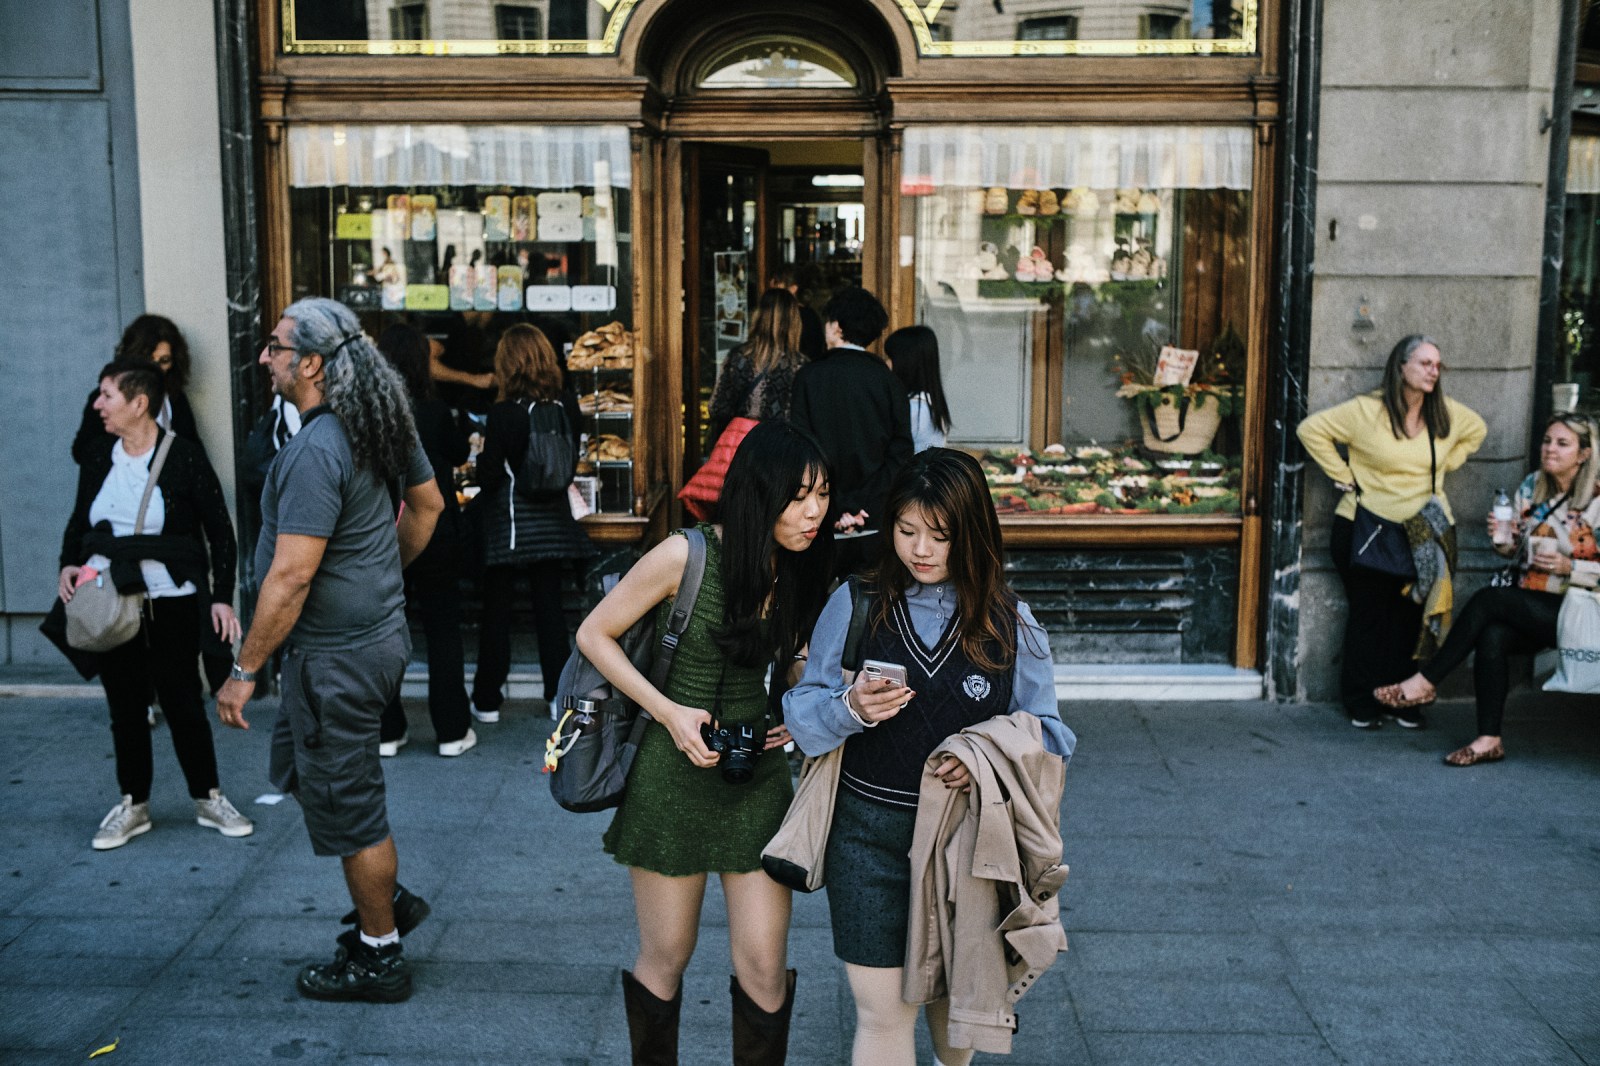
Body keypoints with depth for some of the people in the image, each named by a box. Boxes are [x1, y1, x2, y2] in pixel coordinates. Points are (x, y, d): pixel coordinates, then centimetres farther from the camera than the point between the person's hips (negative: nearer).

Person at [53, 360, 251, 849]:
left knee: (183, 702, 4)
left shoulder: (185, 456, -10)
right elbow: (79, 522, 17)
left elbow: (219, 529, -6)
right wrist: (69, 564, -3)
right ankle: (133, 804, 24)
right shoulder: (97, 461, 4)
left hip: (171, 602, -4)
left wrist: (222, 596, -11)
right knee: (125, 706, 11)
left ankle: (209, 799, 19)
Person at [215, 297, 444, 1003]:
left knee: (346, 804, 5)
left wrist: (244, 670, -18)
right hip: (379, 628, 10)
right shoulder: (384, 423, 4)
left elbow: (290, 577, -26)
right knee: (298, 770, 24)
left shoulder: (316, 451, -24)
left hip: (338, 654, -10)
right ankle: (387, 902, 33)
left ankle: (378, 957, 21)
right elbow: (427, 504, 18)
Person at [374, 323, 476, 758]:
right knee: (443, 633, 9)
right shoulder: (434, 413, -13)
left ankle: (387, 732, 17)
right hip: (434, 538, -1)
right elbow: (460, 453, 4)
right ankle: (451, 731, 13)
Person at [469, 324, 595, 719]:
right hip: (553, 520, 4)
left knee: (496, 610, 7)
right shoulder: (566, 406, -4)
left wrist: (483, 453, 5)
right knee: (550, 606, 11)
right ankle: (560, 694, 15)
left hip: (507, 523, -4)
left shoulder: (503, 414, -17)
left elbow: (488, 477, -14)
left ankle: (487, 700, 14)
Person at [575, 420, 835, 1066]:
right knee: (666, 957, 12)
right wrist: (669, 712, -16)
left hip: (758, 778, 4)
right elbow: (594, 634, -7)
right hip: (674, 777, -3)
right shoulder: (685, 557, -16)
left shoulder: (805, 569, -1)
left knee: (764, 965, 3)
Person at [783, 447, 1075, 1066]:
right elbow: (804, 711, 0)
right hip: (869, 834, -1)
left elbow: (1047, 730, 2)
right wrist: (850, 709, -22)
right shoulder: (855, 603, -4)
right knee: (882, 1012, -1)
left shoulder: (1010, 622, -2)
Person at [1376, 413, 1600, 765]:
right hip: (1529, 607, 5)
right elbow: (1515, 550, 20)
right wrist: (1503, 538, -2)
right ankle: (1489, 740, -24)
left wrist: (1569, 567, -21)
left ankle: (1424, 682, -18)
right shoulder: (1531, 487, 11)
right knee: (1492, 636, -28)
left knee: (1488, 599, -27)